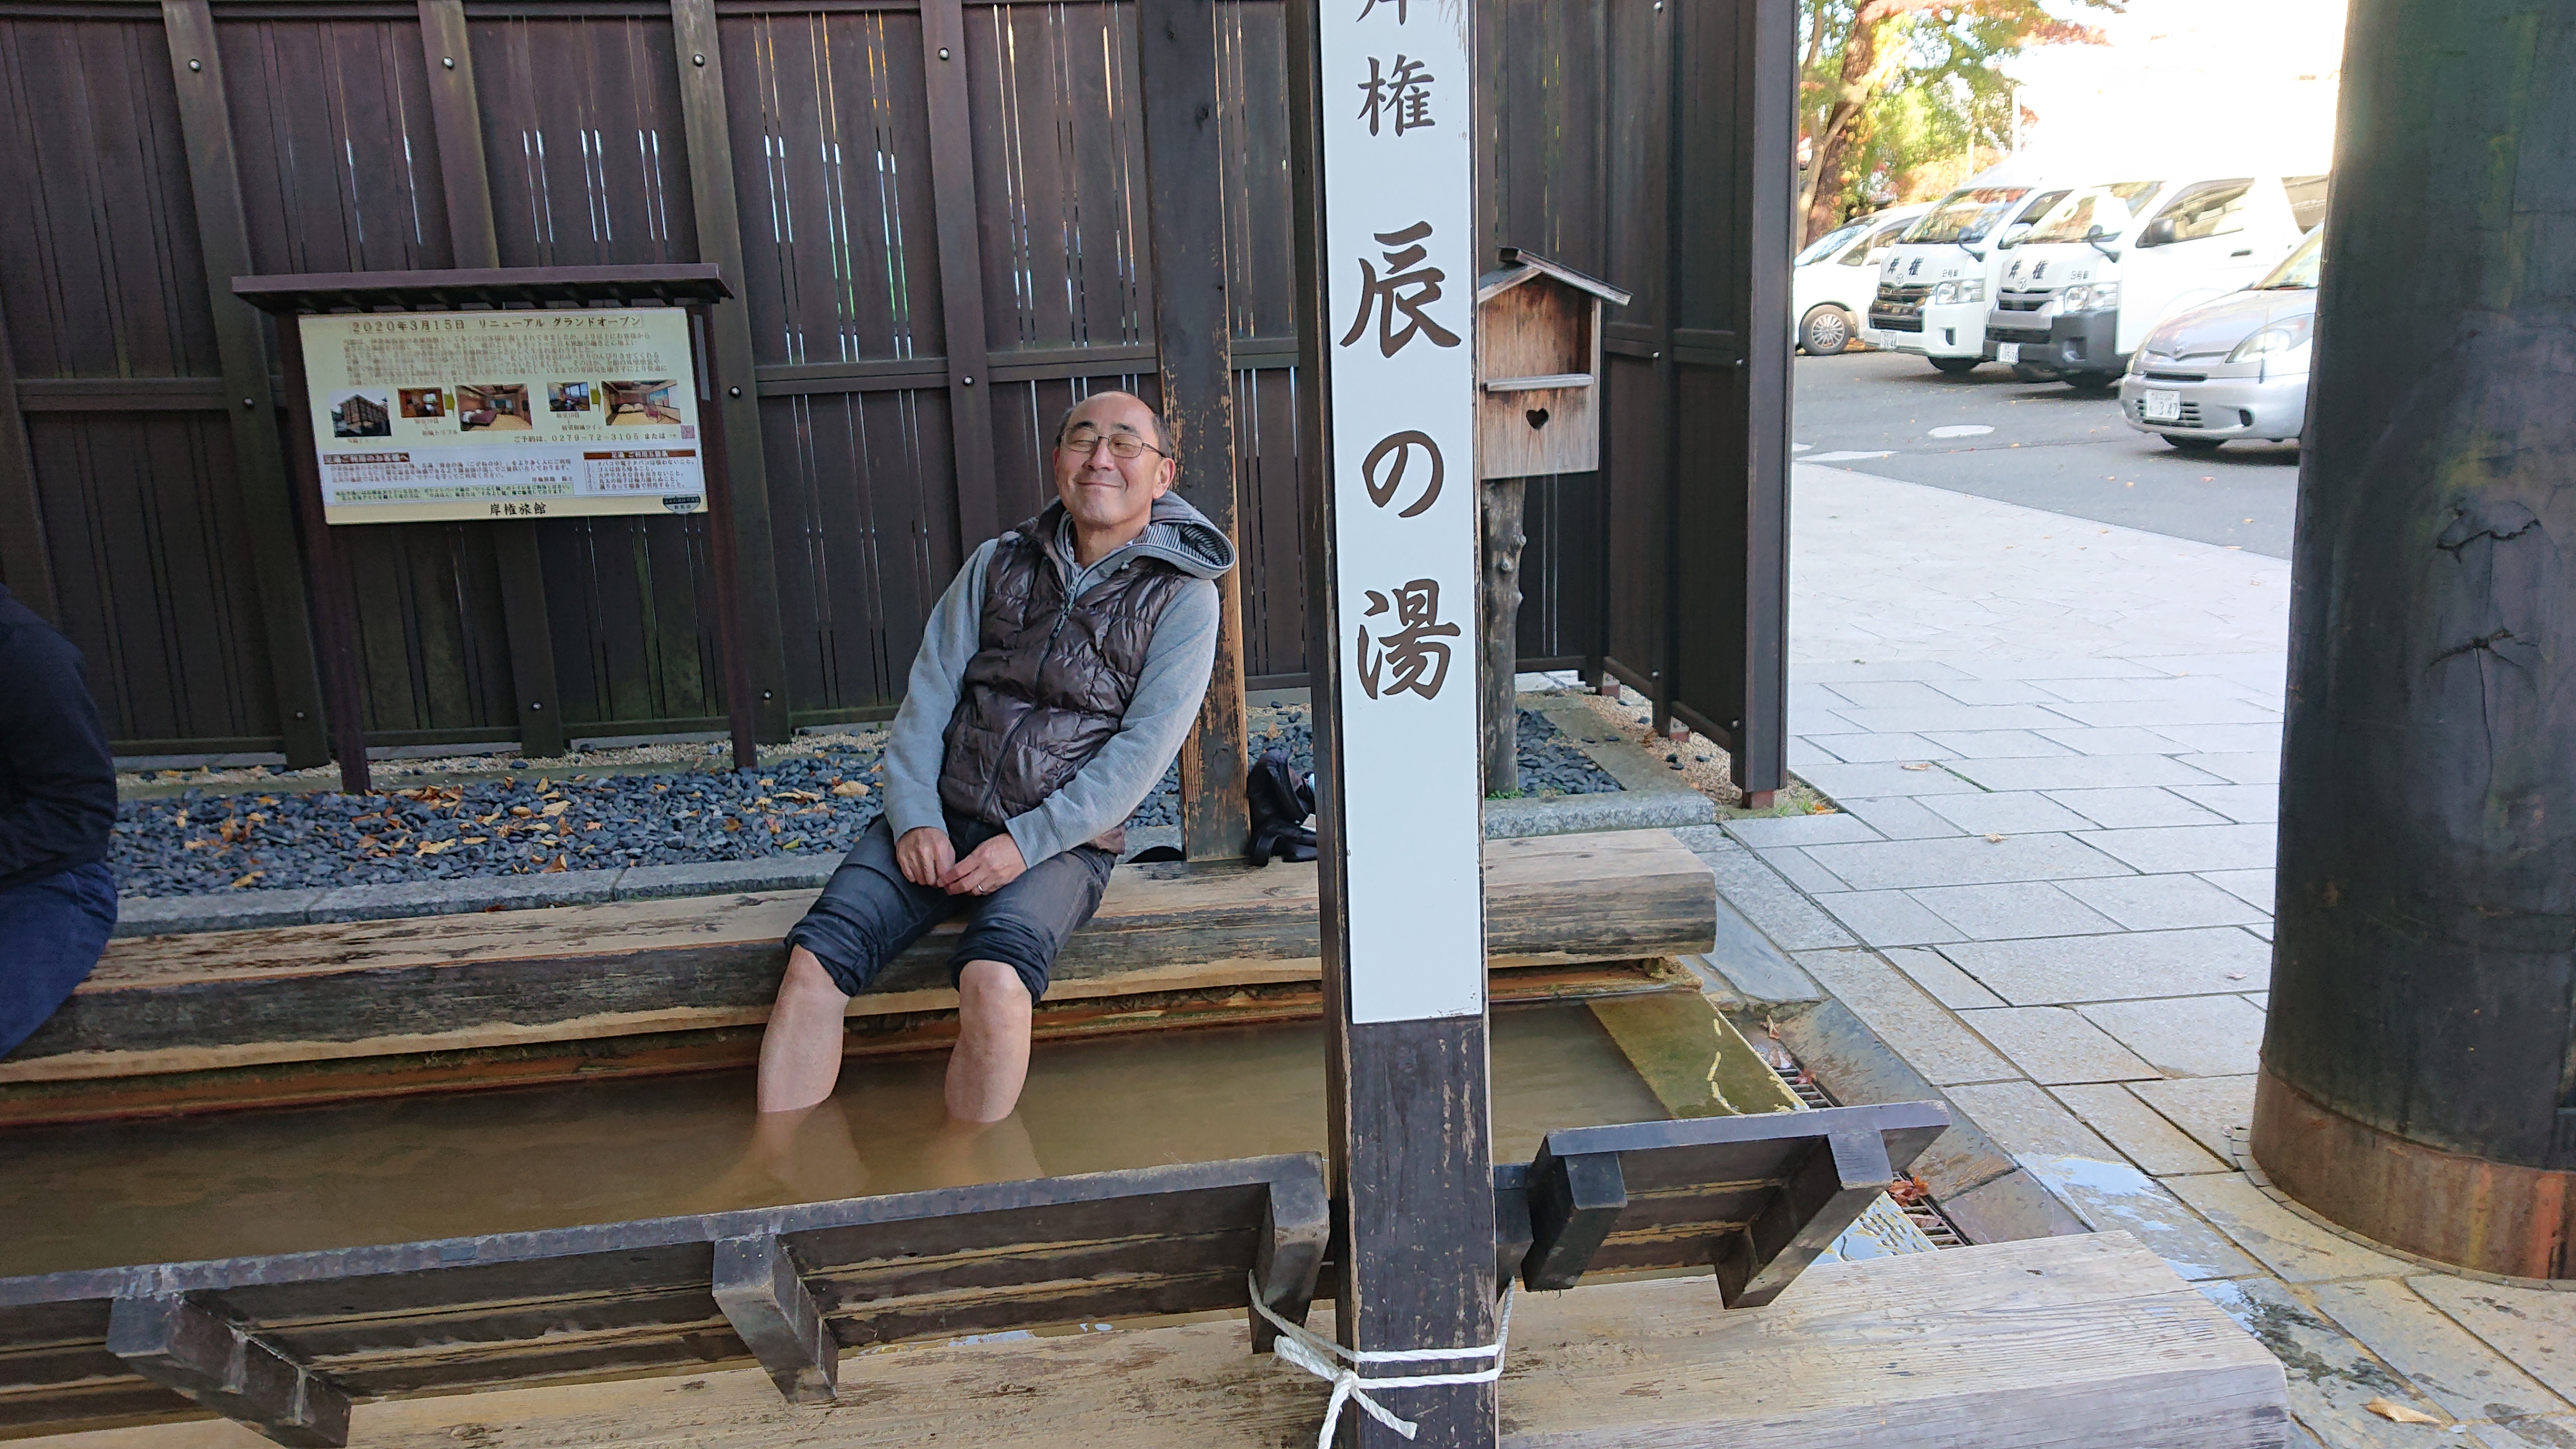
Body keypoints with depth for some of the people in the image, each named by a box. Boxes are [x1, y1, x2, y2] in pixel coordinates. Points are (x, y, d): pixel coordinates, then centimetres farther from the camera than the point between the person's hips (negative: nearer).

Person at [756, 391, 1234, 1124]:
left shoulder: (1182, 596, 1)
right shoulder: (998, 563, 12)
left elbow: (1143, 748, -8)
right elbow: (929, 691, 9)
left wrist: (1027, 842, -16)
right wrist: (914, 817, -7)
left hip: (1062, 840, -3)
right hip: (941, 816, 4)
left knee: (996, 983, -32)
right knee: (815, 959, -19)